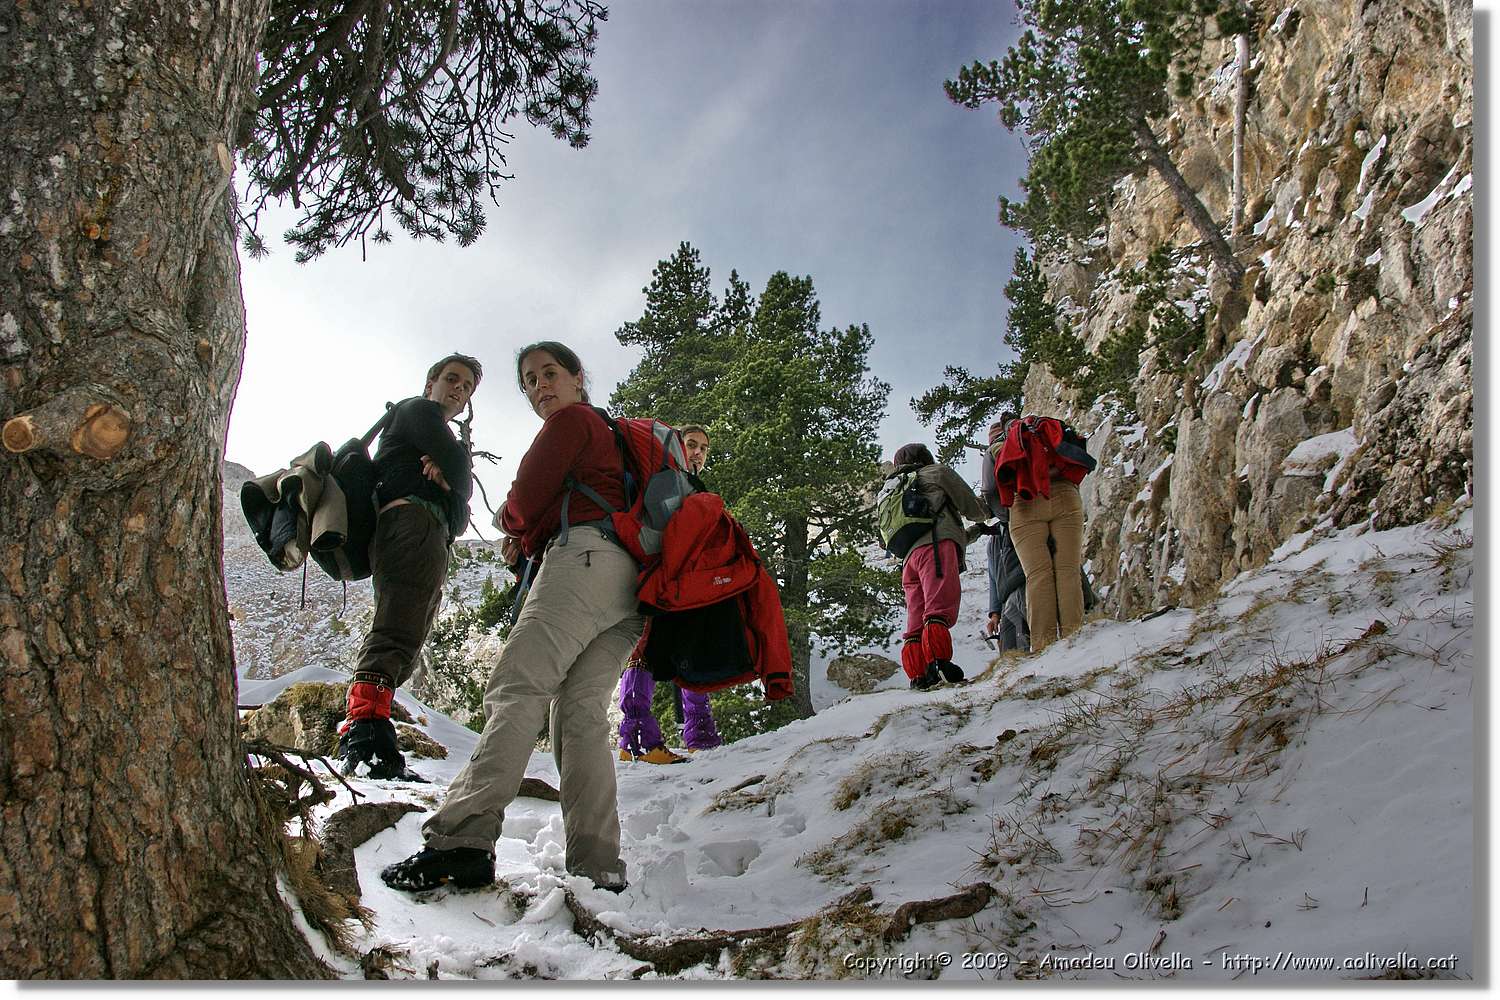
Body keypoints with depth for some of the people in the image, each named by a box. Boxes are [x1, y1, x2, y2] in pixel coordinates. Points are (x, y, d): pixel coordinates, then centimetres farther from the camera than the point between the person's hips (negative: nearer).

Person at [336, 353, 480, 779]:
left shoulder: (437, 450, 40)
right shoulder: (415, 409, 17)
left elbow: (459, 516, 23)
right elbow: (457, 461, -4)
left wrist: (447, 480, 3)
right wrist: (458, 484, 17)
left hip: (432, 542, 9)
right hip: (413, 521, -9)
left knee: (402, 649, -1)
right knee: (397, 632, -26)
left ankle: (358, 743, -6)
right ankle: (366, 720, -41)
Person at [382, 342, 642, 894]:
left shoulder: (571, 420, 10)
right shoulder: (612, 434, 38)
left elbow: (525, 501, 2)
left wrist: (509, 521, 23)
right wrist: (527, 539, 17)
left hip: (587, 556, -9)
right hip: (631, 581, 9)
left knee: (518, 690, -19)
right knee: (580, 710, -1)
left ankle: (462, 842, -31)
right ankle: (597, 867, -11)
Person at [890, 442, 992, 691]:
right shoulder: (936, 472, 19)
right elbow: (970, 504, 18)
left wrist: (975, 532, 49)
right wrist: (982, 519, 42)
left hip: (909, 558, 7)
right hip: (937, 544, -7)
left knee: (917, 619, -1)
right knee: (940, 607, -22)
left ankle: (918, 675, -12)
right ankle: (938, 661, -39)